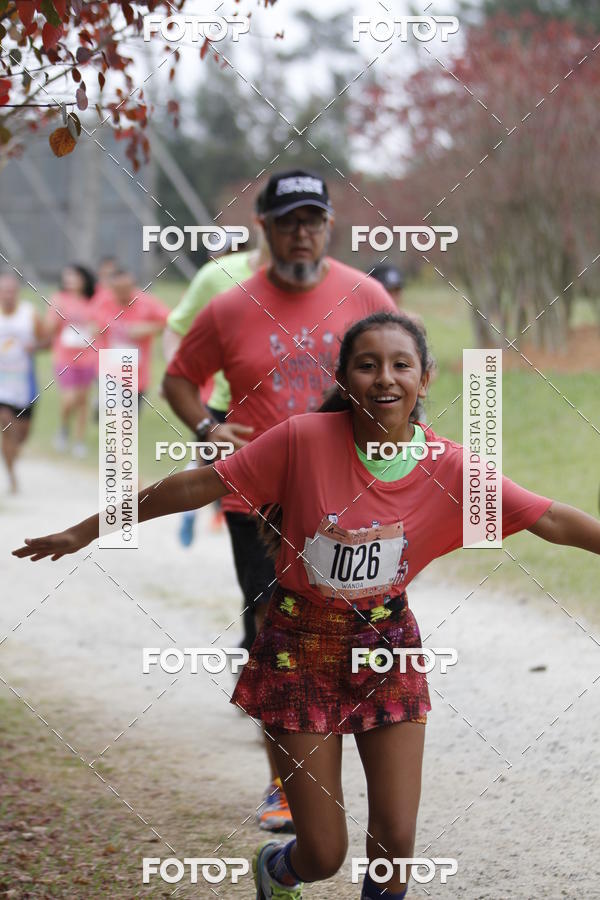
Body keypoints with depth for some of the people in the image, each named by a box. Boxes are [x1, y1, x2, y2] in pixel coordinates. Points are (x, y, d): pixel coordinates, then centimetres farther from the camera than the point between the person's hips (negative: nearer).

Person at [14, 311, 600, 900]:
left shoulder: (448, 469, -12)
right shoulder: (304, 441, -18)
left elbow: (553, 521, -8)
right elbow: (197, 486, -12)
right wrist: (85, 532, -7)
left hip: (387, 648, 2)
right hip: (301, 648, -2)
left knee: (396, 841, -1)